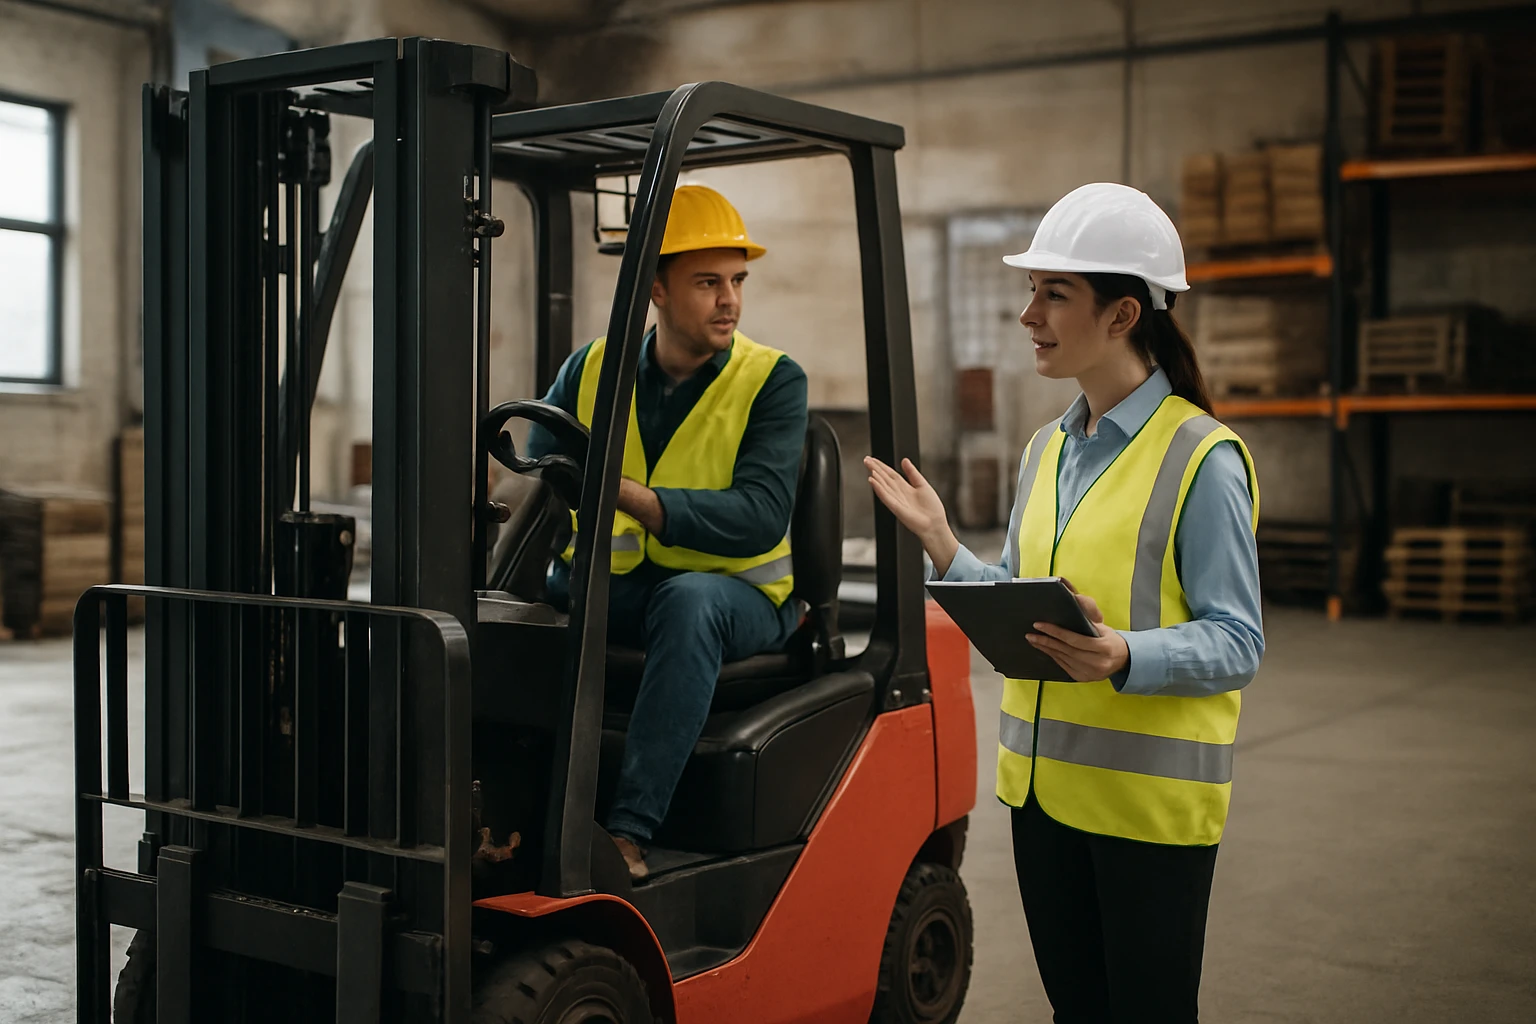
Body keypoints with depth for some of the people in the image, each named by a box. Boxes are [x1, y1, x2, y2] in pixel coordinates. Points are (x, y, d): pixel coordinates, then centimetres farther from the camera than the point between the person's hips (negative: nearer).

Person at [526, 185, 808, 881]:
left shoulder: (772, 381, -5)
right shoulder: (591, 370, 6)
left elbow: (760, 516, -20)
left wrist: (631, 498, -32)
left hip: (736, 594, -3)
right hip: (610, 584, 3)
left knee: (690, 600, -36)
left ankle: (629, 828, -37)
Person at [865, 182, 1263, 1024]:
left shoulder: (1203, 458, -12)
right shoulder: (1046, 451, 11)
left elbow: (1236, 643, -14)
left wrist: (1123, 657, -30)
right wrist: (939, 542, 0)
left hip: (1150, 797, -7)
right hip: (1044, 785, 7)